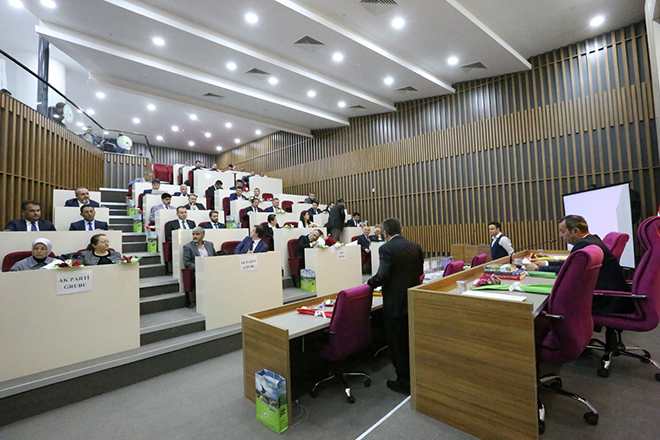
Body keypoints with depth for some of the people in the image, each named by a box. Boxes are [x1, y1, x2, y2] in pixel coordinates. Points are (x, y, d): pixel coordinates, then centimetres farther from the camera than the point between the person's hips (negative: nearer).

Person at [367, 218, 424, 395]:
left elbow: (382, 276, -24)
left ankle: (404, 382, 22)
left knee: (398, 344, 9)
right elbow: (420, 272, 11)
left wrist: (369, 283, -6)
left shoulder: (386, 249, -17)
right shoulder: (415, 246, 2)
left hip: (395, 304, -7)